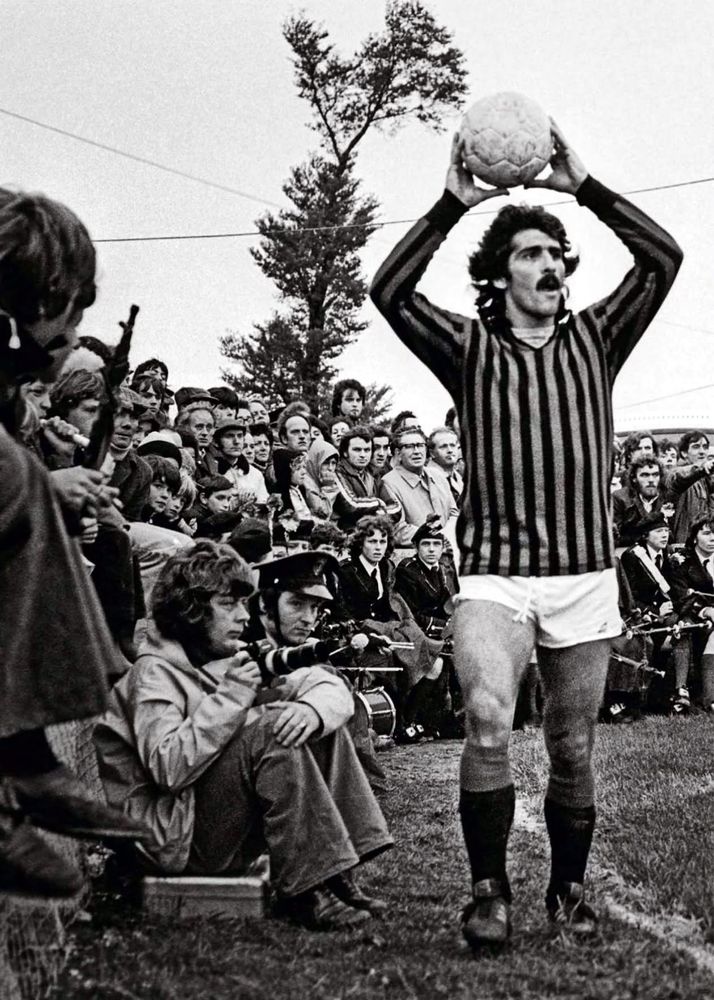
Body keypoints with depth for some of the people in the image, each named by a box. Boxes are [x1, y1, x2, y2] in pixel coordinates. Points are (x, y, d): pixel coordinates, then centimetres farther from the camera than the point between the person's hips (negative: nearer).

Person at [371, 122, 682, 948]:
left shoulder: (595, 338, 11)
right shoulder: (470, 346, 5)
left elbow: (663, 259, 0)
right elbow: (390, 291, -9)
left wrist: (584, 187, -3)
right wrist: (453, 204, -11)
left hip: (587, 577, 3)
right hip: (495, 576, -3)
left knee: (573, 750, 11)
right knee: (487, 718, -26)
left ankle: (568, 886, 30)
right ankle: (489, 889, -13)